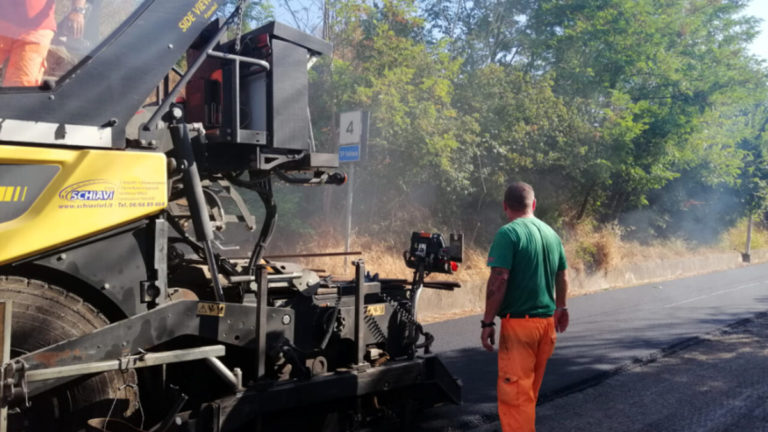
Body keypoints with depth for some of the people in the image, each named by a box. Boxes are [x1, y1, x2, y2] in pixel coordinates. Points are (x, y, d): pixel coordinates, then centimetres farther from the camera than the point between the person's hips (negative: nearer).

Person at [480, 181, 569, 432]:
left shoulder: (508, 233, -12)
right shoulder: (551, 233, 9)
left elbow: (498, 280, -19)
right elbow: (562, 277, 18)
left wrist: (488, 322, -14)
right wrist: (560, 307, 33)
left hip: (519, 323, -7)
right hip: (547, 321, 7)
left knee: (514, 393, -2)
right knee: (529, 391, 20)